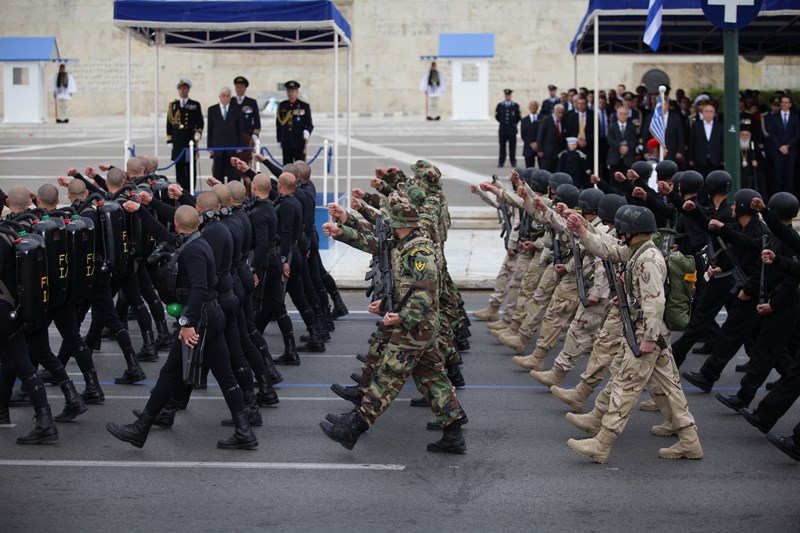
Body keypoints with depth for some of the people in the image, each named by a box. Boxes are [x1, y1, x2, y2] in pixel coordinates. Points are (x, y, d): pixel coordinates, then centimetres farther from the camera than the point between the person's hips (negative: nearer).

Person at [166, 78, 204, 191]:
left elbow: (200, 122, 7)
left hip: (191, 140, -1)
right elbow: (169, 124, 11)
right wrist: (169, 141, 6)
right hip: (177, 142, 2)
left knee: (191, 167, -1)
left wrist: (198, 133, -11)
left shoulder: (195, 105, 8)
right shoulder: (172, 105, 12)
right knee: (179, 167, 1)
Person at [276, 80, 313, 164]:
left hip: (299, 143, -3)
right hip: (286, 143, 3)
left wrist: (307, 132, -20)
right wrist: (279, 140, 10)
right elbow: (278, 124, 13)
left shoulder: (304, 106, 2)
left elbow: (309, 124, 2)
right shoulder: (282, 106, 10)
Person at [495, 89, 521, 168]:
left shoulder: (515, 106, 3)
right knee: (502, 147, 1)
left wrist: (514, 123, 9)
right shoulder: (500, 105, 5)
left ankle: (513, 162, 7)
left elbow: (518, 117, 12)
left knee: (512, 147, 1)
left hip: (512, 130, -1)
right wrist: (502, 122, 11)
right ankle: (501, 162, 5)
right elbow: (497, 116, 15)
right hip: (502, 130, 1)